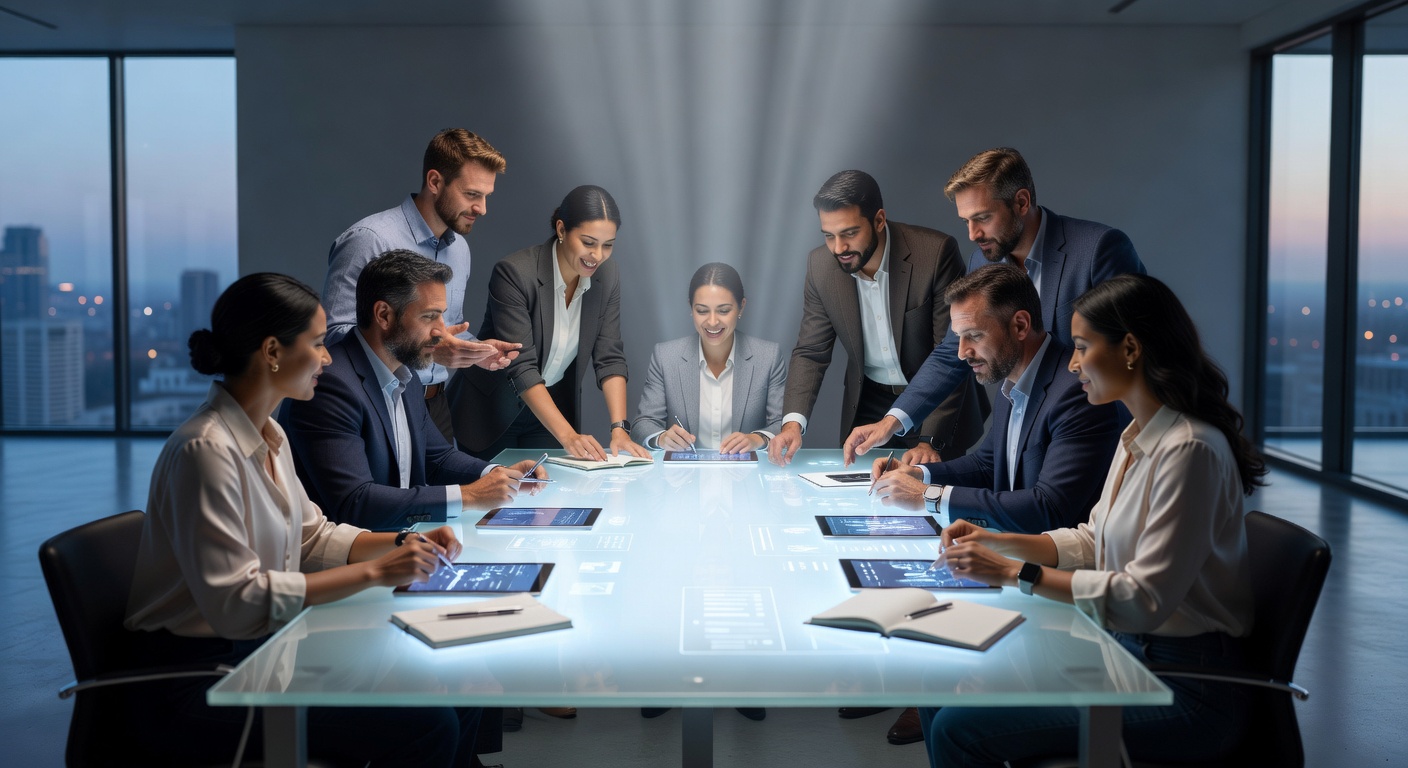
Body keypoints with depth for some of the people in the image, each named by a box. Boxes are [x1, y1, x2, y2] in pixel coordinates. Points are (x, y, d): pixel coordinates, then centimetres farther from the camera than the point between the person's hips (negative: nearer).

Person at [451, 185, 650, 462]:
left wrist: (619, 428, -22)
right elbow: (521, 367, -30)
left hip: (554, 407, 4)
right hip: (491, 412, -4)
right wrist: (568, 435, -38)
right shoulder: (513, 273, -26)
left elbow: (609, 358, -9)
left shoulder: (606, 276, -9)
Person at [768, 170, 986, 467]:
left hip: (937, 403, -3)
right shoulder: (821, 265, -10)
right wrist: (793, 421, -21)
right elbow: (811, 352, -4)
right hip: (868, 406, 3)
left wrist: (930, 439, -28)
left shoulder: (936, 253, -23)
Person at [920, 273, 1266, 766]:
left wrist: (1015, 572, -22)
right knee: (941, 701, 1)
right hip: (1126, 652, 9)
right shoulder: (1136, 438, 8)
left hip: (1183, 689, -9)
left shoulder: (1188, 450, -22)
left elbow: (1145, 599, -25)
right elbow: (1093, 541, 17)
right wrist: (996, 541, 3)